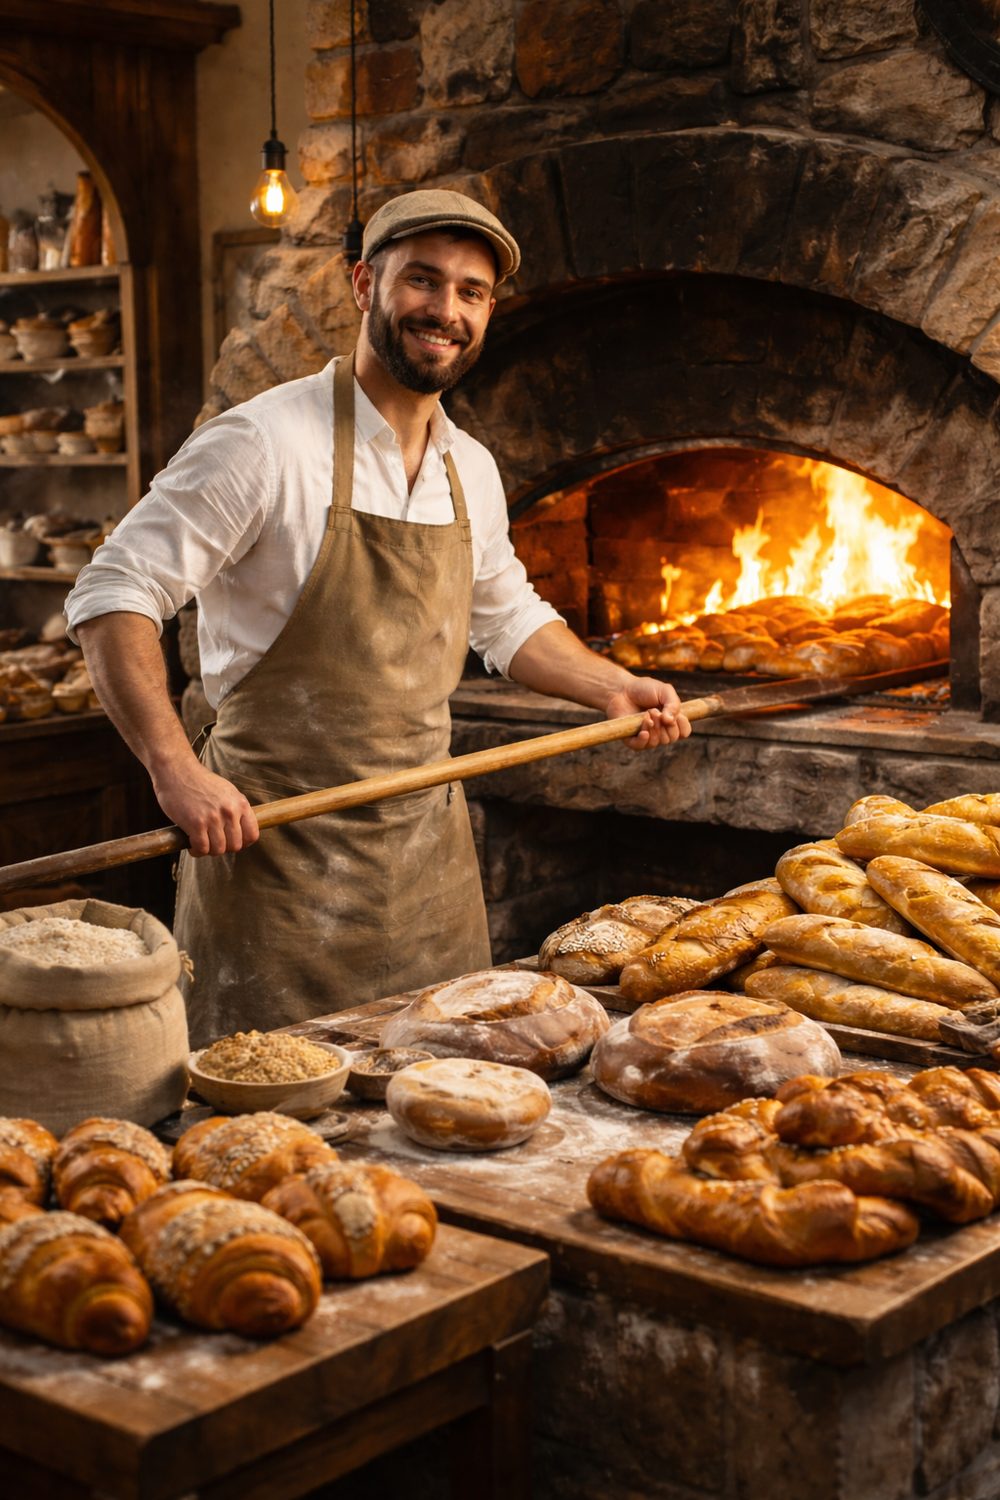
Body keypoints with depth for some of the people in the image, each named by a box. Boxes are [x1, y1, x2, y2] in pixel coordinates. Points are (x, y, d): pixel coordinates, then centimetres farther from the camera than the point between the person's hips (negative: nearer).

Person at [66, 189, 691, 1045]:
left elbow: (507, 618, 25)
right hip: (277, 846, -6)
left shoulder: (472, 471, 8)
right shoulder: (263, 444, -14)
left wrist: (611, 688, 11)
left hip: (430, 847, 7)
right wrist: (175, 769, -26)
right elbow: (114, 597, -16)